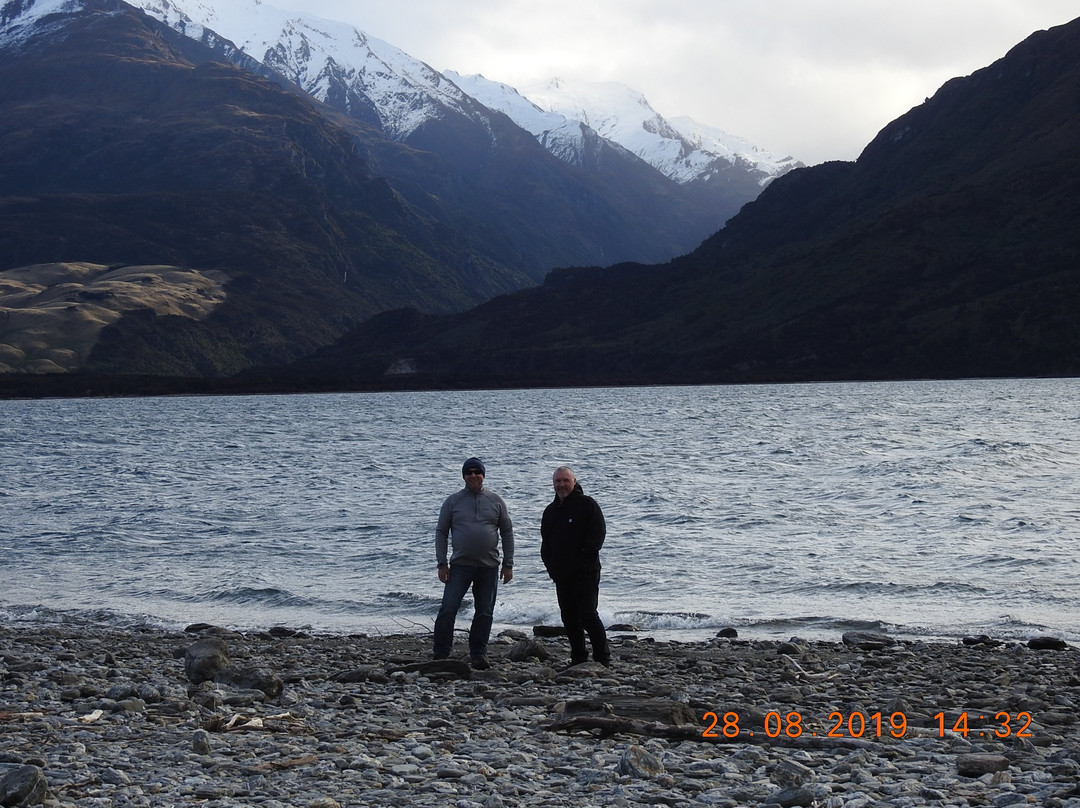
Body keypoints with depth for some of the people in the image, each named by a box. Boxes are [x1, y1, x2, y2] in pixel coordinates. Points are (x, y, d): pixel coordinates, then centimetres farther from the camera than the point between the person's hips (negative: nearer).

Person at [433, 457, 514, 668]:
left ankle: (478, 655, 16)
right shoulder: (453, 501, 4)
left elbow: (507, 532, 10)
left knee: (485, 613, 6)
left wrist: (508, 564, 4)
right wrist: (442, 563, -3)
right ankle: (440, 655, -3)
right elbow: (441, 532, 5)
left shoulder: (495, 501, 6)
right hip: (460, 565, -1)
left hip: (489, 567, 2)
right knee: (448, 609, -10)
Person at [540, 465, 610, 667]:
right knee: (569, 618, 8)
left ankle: (603, 659, -4)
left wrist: (583, 562, -15)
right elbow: (545, 542, 21)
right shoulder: (551, 510, 16)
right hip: (561, 574, 7)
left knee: (587, 614, -10)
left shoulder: (587, 504, -4)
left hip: (585, 573, -7)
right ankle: (578, 659, 16)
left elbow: (598, 534, -11)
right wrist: (550, 565, 6)